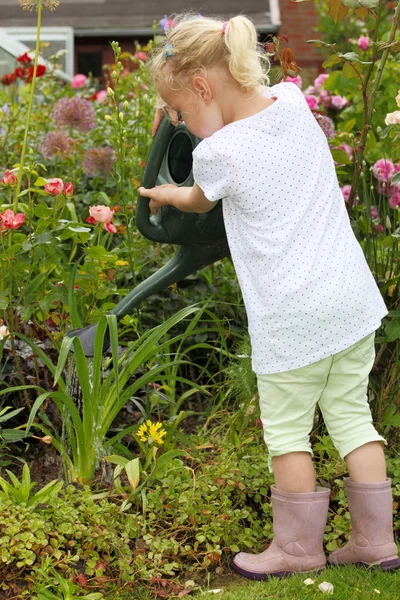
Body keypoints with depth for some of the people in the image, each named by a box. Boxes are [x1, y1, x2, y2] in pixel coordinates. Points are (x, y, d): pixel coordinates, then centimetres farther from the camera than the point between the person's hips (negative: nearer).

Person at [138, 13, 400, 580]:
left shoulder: (217, 153, -13)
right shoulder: (294, 101, 2)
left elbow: (197, 201, 11)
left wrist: (162, 193, 32)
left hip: (293, 319, -7)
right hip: (353, 299, 7)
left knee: (286, 431, 10)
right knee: (351, 417, 15)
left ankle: (298, 547, 23)